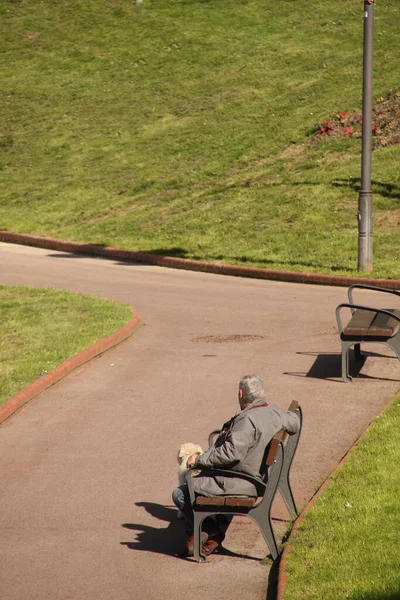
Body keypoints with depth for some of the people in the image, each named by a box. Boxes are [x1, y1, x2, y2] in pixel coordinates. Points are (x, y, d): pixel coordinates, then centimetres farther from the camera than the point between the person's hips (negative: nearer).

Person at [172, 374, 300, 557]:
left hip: (238, 483, -10)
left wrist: (200, 459, -24)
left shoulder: (247, 420, -27)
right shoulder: (275, 414, 1)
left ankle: (209, 531, 10)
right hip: (257, 477, 10)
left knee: (180, 494, -4)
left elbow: (232, 452, -33)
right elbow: (295, 423, 21)